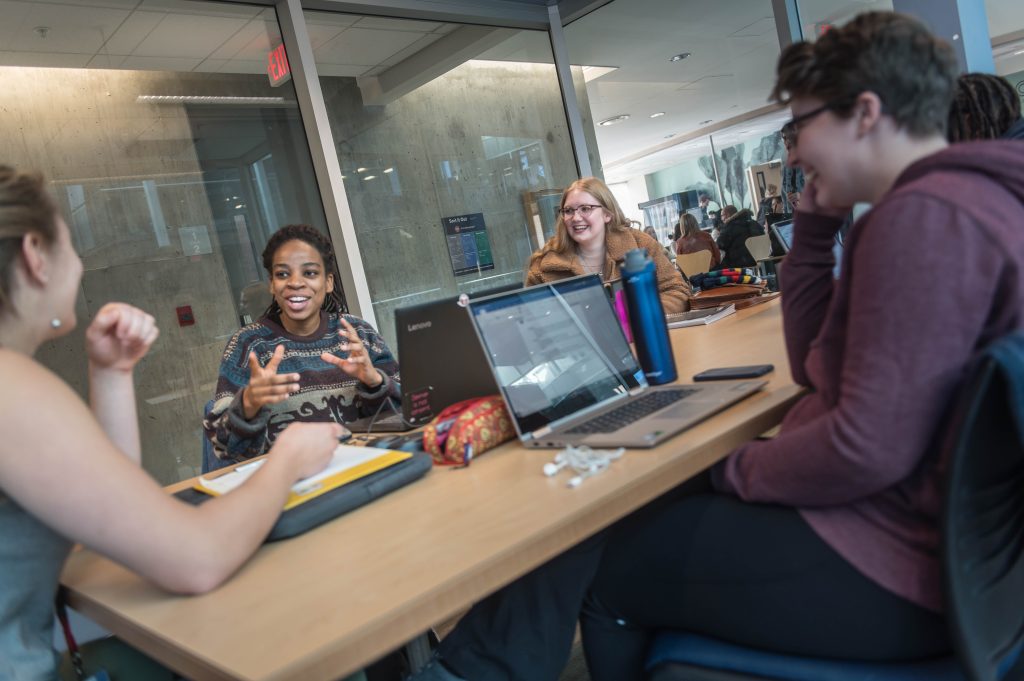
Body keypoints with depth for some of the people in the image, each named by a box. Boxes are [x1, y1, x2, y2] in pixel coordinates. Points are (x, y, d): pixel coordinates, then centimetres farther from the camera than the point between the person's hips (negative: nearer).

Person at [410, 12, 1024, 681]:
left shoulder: (926, 213, -21)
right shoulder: (950, 201, 13)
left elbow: (869, 448, -27)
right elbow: (816, 365, 13)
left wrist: (738, 469, -10)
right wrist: (814, 225, 7)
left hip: (884, 566, -10)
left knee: (604, 569, 0)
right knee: (648, 513, 9)